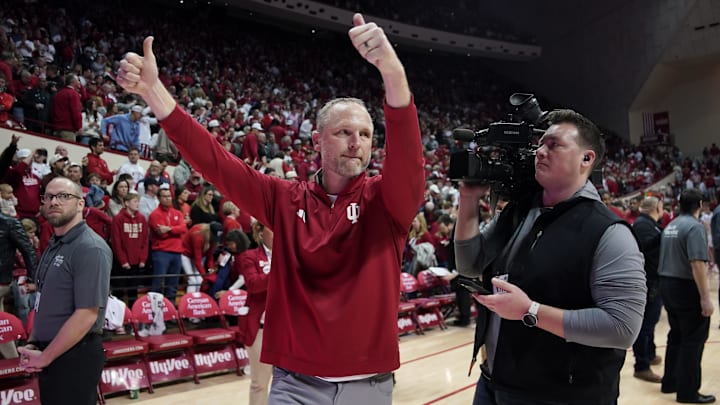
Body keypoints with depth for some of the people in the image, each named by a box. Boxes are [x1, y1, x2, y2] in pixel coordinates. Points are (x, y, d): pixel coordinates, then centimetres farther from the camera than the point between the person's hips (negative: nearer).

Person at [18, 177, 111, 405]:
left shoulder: (90, 249, -17)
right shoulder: (54, 246, 10)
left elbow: (86, 315, -22)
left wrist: (43, 357, -15)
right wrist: (33, 344, 4)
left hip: (75, 356, -8)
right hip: (49, 354, 8)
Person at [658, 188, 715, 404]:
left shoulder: (670, 226, 11)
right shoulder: (695, 226, -16)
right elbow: (697, 264, -24)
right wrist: (705, 297, -23)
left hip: (667, 285, 8)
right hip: (687, 288, -8)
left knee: (676, 336, 18)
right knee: (693, 340, 0)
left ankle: (670, 381, 26)